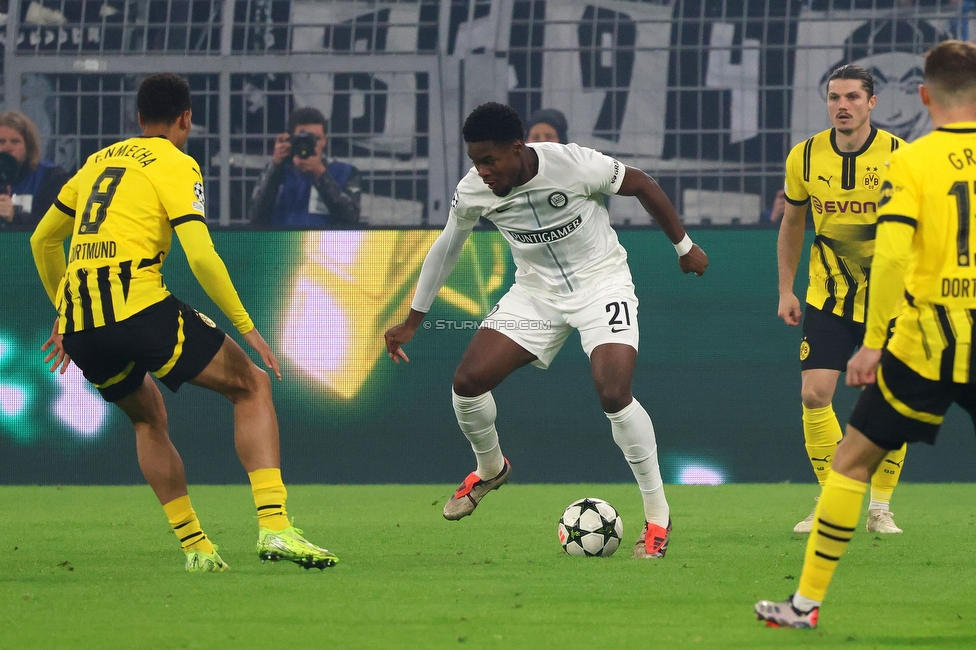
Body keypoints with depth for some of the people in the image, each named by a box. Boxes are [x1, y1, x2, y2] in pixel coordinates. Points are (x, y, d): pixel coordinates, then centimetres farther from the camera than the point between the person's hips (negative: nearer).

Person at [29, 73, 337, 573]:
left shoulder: (100, 161, 24)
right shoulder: (176, 166, 4)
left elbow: (42, 240, 31)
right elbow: (201, 257, -9)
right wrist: (246, 327, -1)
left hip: (80, 326, 6)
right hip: (139, 307, -6)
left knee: (149, 418, 30)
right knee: (252, 385, 7)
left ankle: (195, 548, 20)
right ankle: (274, 527, -10)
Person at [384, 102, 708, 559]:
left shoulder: (575, 165, -27)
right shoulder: (472, 191, -14)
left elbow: (641, 185, -9)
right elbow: (446, 248, 5)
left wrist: (684, 247, 2)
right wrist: (412, 322, 11)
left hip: (601, 282, -4)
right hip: (537, 291, 4)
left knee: (613, 393, -24)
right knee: (467, 381, -8)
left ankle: (657, 515, -8)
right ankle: (490, 469, 24)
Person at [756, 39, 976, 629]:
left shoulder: (911, 161, -5)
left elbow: (891, 254, -16)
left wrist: (873, 343, -10)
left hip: (926, 344, -1)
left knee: (853, 461, 11)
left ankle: (808, 602, 11)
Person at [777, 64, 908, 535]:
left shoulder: (898, 156, -10)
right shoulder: (805, 157, -2)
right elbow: (792, 223, 12)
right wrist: (786, 289, 8)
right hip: (827, 296, 2)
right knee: (814, 394, -9)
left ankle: (880, 508, 11)